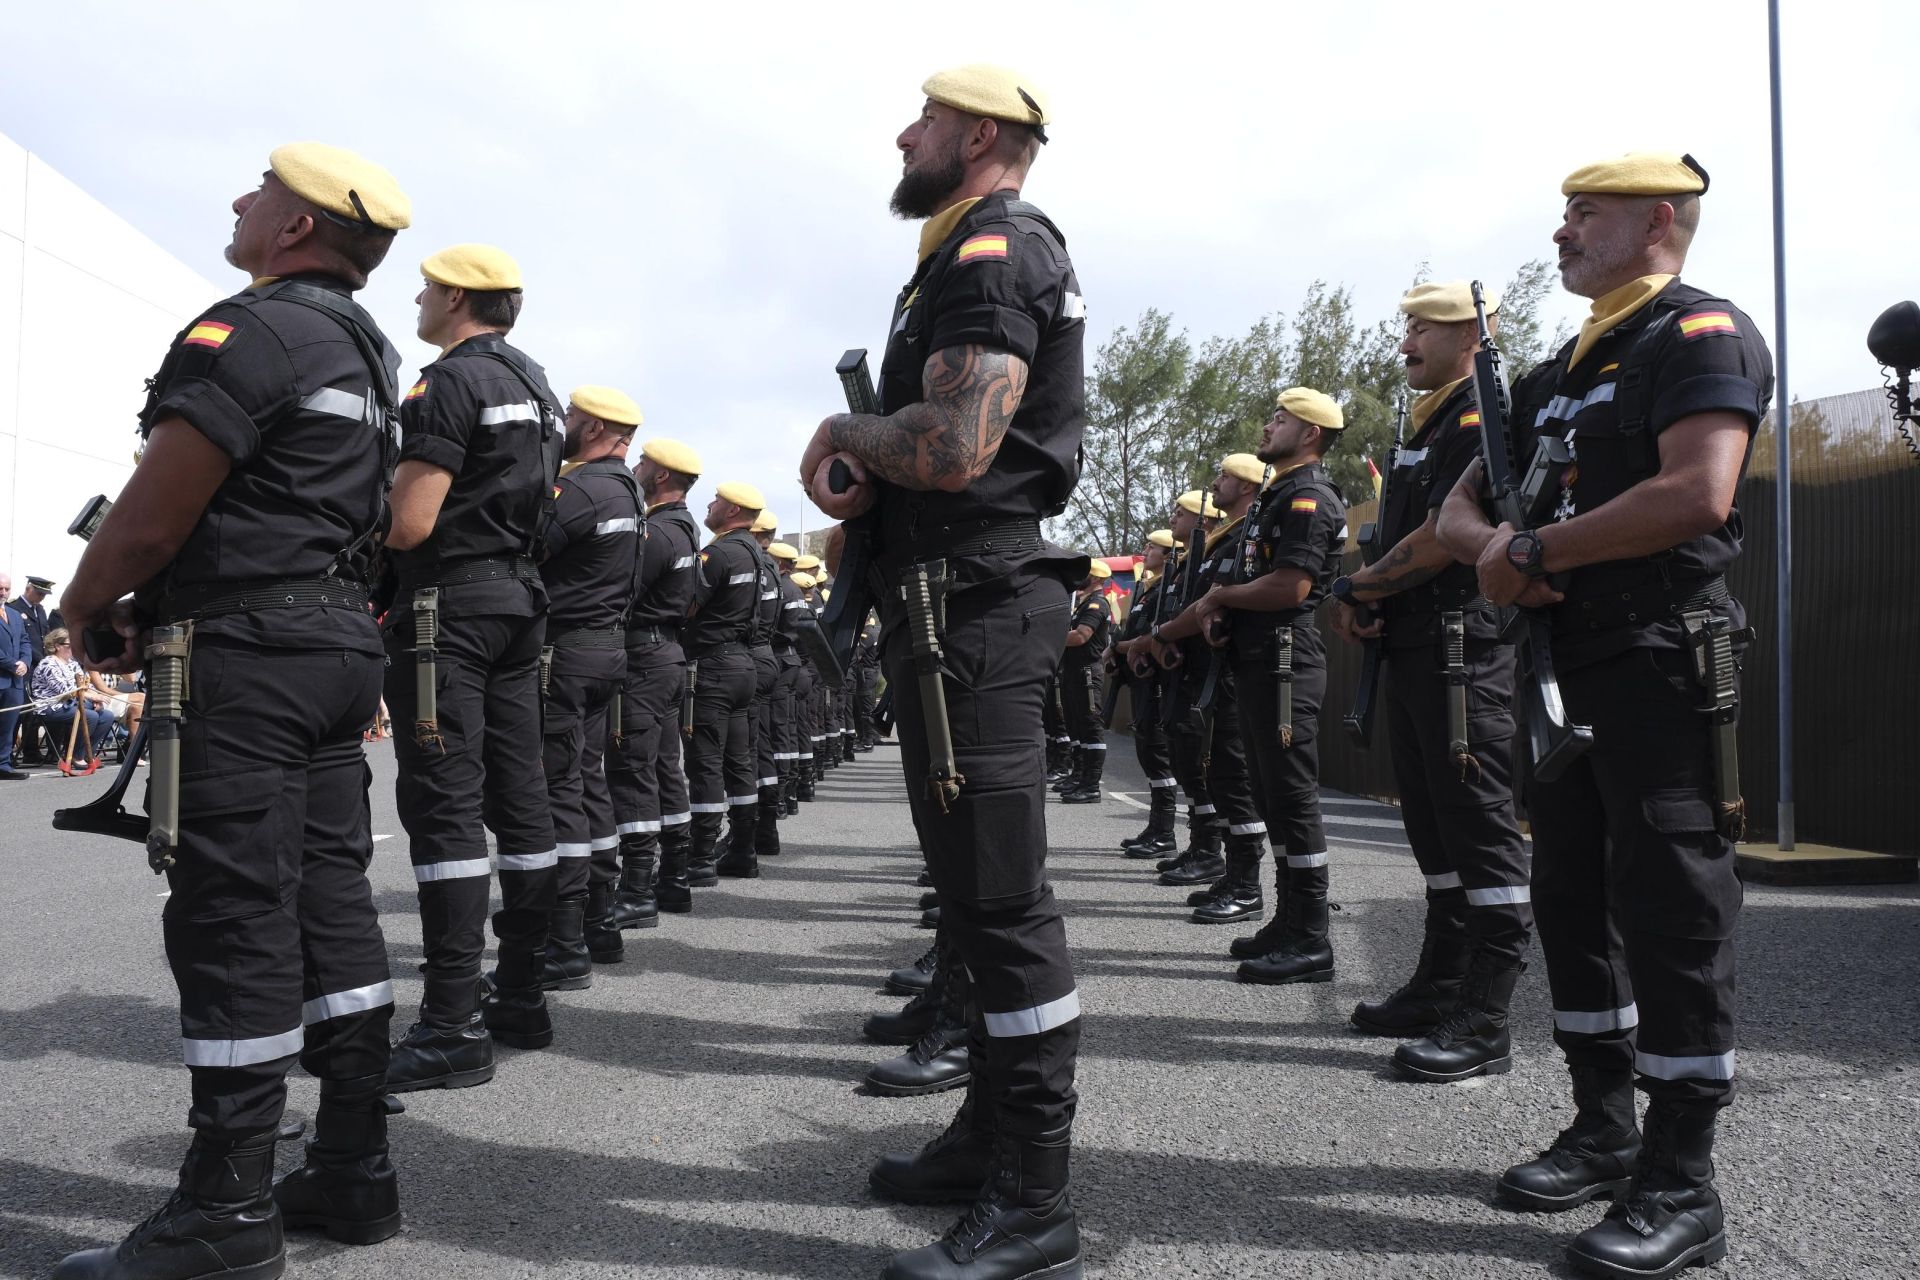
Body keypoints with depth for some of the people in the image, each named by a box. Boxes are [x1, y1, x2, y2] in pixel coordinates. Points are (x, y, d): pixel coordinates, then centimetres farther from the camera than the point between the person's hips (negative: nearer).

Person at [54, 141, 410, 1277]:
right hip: (343, 641, 9)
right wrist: (153, 612, 19)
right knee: (330, 896, 10)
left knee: (234, 916, -5)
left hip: (247, 657, -9)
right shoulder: (372, 351, 19)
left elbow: (152, 515, -14)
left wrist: (85, 606, 6)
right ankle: (354, 1172, 17)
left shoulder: (252, 329, -12)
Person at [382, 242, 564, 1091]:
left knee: (443, 806, -9)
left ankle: (453, 1028, -8)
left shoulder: (450, 384, -11)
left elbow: (411, 523, -17)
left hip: (448, 604, -9)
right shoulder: (536, 388, 18)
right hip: (520, 602, 9)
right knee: (516, 798, 9)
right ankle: (521, 997, 17)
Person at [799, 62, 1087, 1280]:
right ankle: (992, 1133, 30)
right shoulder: (996, 252, 23)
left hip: (976, 600, -11)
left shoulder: (994, 251, -11)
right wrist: (868, 474, 7)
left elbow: (954, 447, -25)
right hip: (968, 596, 11)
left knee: (1003, 896, -8)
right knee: (980, 883, 16)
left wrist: (844, 430, -6)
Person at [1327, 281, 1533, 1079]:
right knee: (1432, 824, 15)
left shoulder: (1482, 420, -10)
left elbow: (1438, 541, -18)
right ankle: (1439, 988, 25)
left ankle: (1484, 1022, -3)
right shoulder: (1423, 425, 21)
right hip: (1413, 650, 10)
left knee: (1479, 827, -7)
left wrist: (1355, 590, -6)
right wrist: (1370, 603, 4)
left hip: (1464, 647, -10)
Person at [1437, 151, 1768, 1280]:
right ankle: (1605, 1132, 25)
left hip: (1660, 665, -9)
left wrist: (1536, 549, -14)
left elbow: (1697, 494, -22)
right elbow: (1458, 511, 19)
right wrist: (1497, 546, -5)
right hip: (1563, 668, 9)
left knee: (1671, 915, -6)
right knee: (1575, 903, 12)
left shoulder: (1702, 333, -5)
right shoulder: (1559, 373, 21)